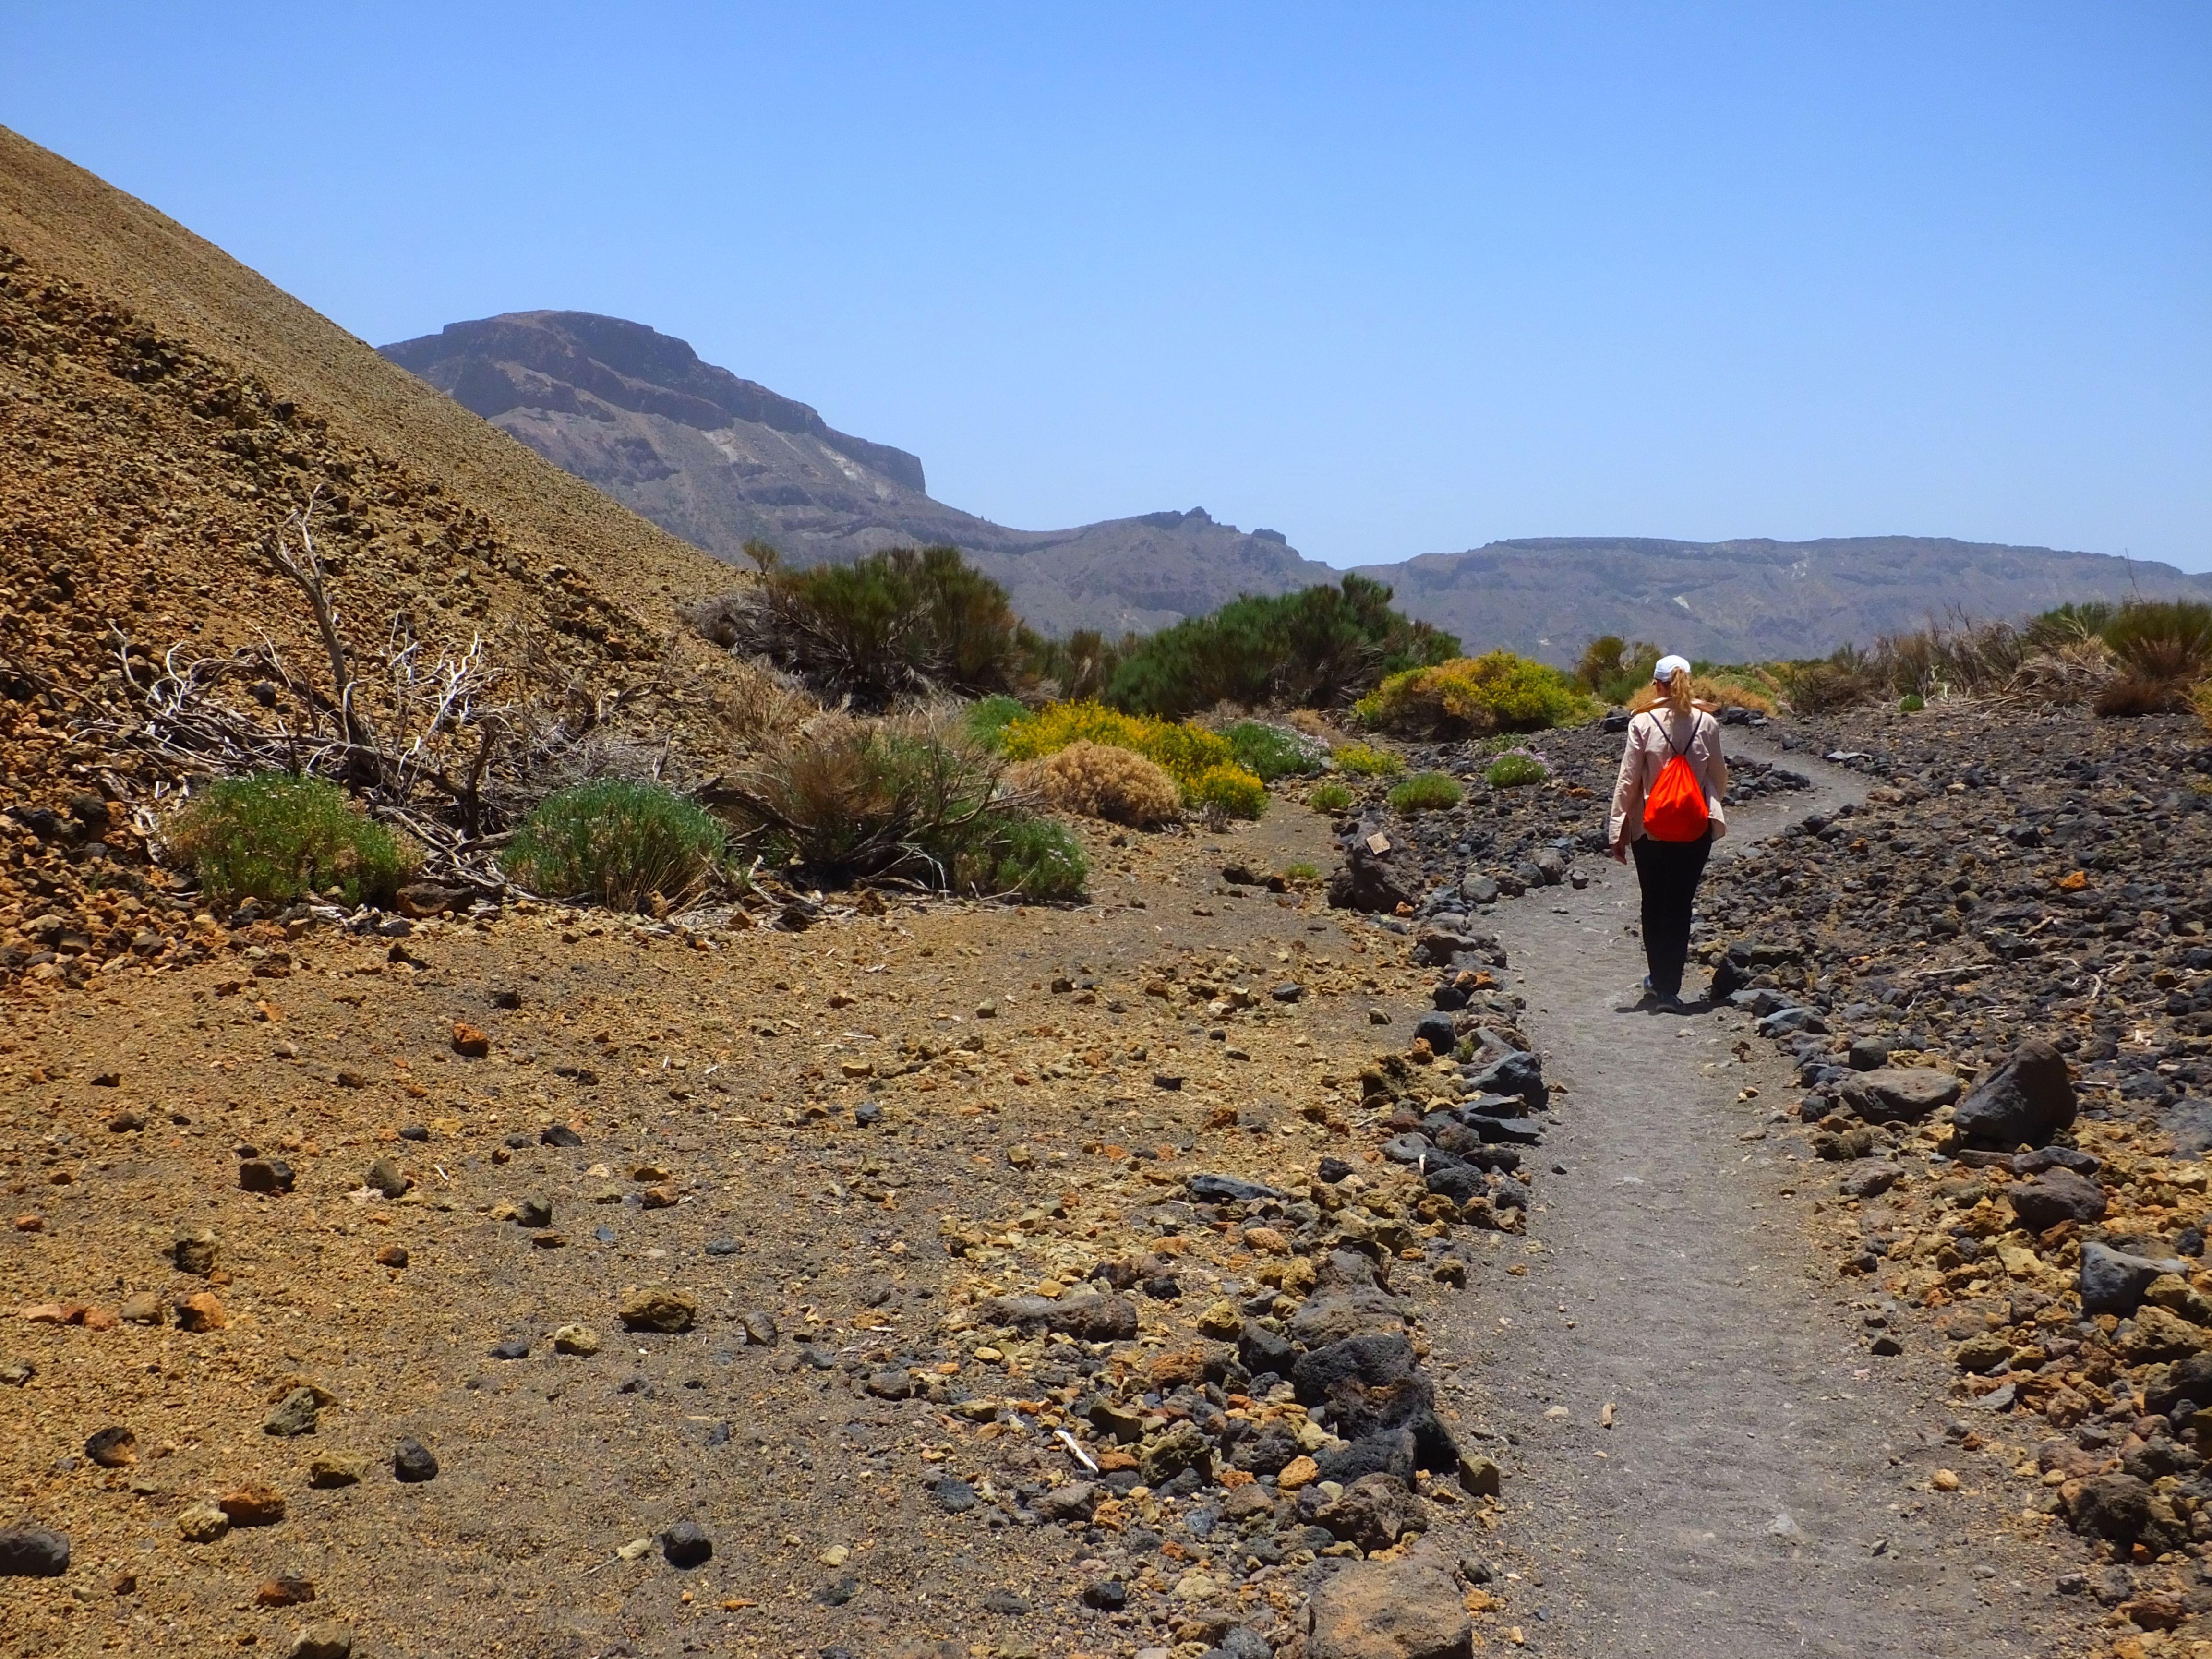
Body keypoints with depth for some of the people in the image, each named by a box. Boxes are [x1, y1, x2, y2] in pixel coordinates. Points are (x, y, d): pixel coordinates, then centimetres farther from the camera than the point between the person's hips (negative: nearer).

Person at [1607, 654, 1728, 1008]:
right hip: (1696, 830, 1)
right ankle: (1668, 986, 0)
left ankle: (1660, 981, 26)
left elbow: (1628, 779, -6)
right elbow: (1719, 776, 10)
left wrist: (1617, 829, 1)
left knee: (1654, 904, 15)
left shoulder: (1643, 724, -8)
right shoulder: (1706, 724, -1)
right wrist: (1715, 806, 30)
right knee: (1680, 906, 4)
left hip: (1650, 829, -1)